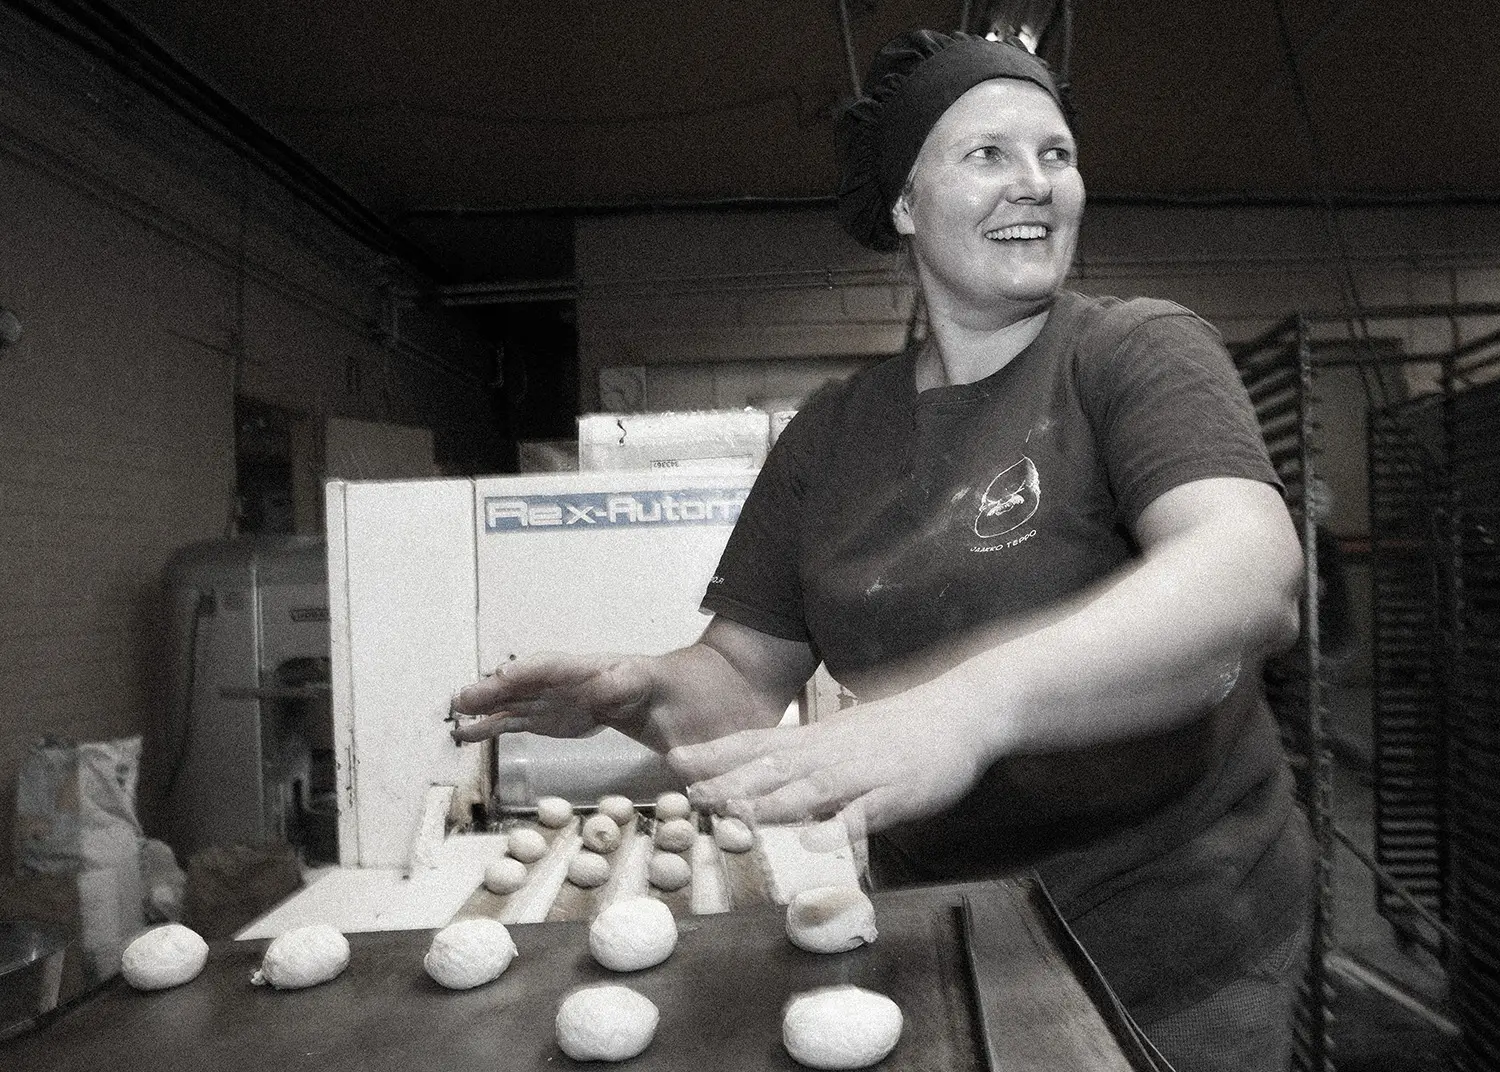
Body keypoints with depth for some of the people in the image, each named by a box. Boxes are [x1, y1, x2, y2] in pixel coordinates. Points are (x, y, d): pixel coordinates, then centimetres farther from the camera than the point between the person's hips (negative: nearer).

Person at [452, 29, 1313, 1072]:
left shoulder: (1140, 350, -9)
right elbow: (743, 676, 3)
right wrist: (644, 691, -19)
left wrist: (967, 704, -43)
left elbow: (1254, 576, -28)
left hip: (1173, 950, -3)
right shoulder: (832, 434, 2)